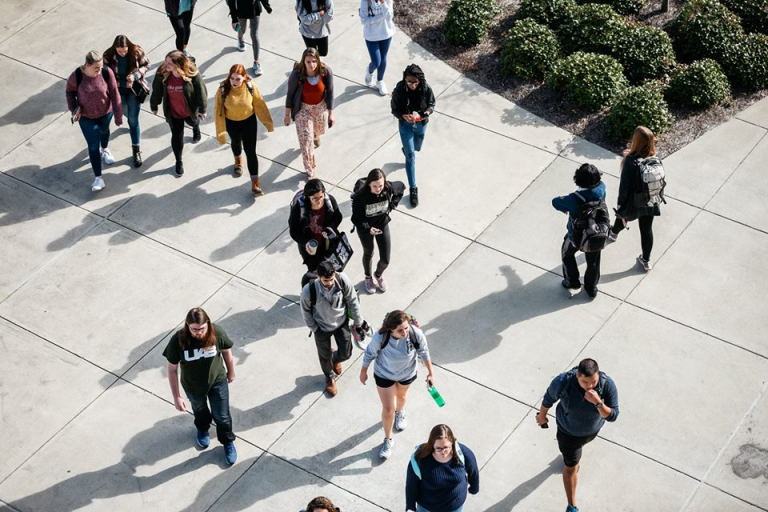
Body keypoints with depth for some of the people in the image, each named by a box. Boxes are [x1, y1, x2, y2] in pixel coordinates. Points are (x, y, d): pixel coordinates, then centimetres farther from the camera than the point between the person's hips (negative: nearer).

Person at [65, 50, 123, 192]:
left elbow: (114, 94, -15)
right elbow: (70, 92, -9)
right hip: (86, 117, -2)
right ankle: (98, 178, 15)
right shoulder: (76, 76, -29)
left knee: (104, 131, 33)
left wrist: (118, 115, -12)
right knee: (93, 146, 2)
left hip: (106, 113, 2)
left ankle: (105, 150, 67)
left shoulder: (107, 73, -26)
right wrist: (74, 108, -21)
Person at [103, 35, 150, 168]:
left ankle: (136, 150, 8)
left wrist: (135, 75, -23)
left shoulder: (136, 52, -22)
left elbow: (146, 65, -6)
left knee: (133, 119, -1)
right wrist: (123, 83, -20)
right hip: (118, 89, 2)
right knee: (127, 113, 27)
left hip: (134, 88, -2)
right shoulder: (108, 56, -21)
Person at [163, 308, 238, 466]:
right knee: (200, 410, 30)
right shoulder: (178, 341, -33)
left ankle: (228, 442, 46)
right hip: (193, 386, 0)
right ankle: (202, 429, 64)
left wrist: (231, 372, 8)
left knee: (222, 416, 16)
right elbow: (172, 370, -19)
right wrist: (176, 397, -16)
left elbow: (226, 352, -8)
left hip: (217, 382, 0)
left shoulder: (217, 333, -30)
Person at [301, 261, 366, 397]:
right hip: (322, 327, -1)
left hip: (341, 323, 1)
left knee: (346, 353, 16)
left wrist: (358, 322, -4)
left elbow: (352, 301, -13)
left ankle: (335, 359, 56)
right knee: (325, 356, 21)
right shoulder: (309, 290, -36)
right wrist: (314, 329, -6)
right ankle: (330, 378, 55)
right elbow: (306, 311, -15)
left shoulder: (342, 280, -31)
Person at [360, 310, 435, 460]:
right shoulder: (380, 337, -39)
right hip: (384, 375, -1)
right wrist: (363, 372, -2)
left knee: (401, 396, 33)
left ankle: (400, 412, 69)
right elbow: (369, 354, -18)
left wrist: (430, 372, -3)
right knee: (388, 409, 11)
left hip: (407, 374, 2)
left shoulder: (416, 334, -36)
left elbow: (424, 352, -14)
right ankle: (388, 440, 38)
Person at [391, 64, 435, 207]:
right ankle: (413, 189, 12)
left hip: (421, 124, 3)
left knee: (416, 148, 29)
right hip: (406, 126, -3)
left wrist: (427, 112, -28)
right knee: (411, 157, 0)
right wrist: (404, 116, -35)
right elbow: (395, 110, -15)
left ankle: (406, 150, 68)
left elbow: (431, 104, -6)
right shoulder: (399, 90, -26)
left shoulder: (426, 88, -22)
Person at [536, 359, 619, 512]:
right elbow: (549, 398, -17)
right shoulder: (563, 382, -39)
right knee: (571, 467, 12)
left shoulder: (607, 384, -36)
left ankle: (570, 454, 74)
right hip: (569, 429, -2)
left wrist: (598, 402, -49)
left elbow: (612, 416, -30)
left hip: (593, 428, 2)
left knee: (581, 442, 37)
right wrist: (542, 416, 2)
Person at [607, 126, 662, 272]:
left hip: (633, 203, -2)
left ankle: (612, 234, 63)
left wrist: (621, 204, -9)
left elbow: (624, 185, -22)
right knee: (647, 230, 19)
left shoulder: (631, 161, -29)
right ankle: (646, 261, 34)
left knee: (622, 217, 30)